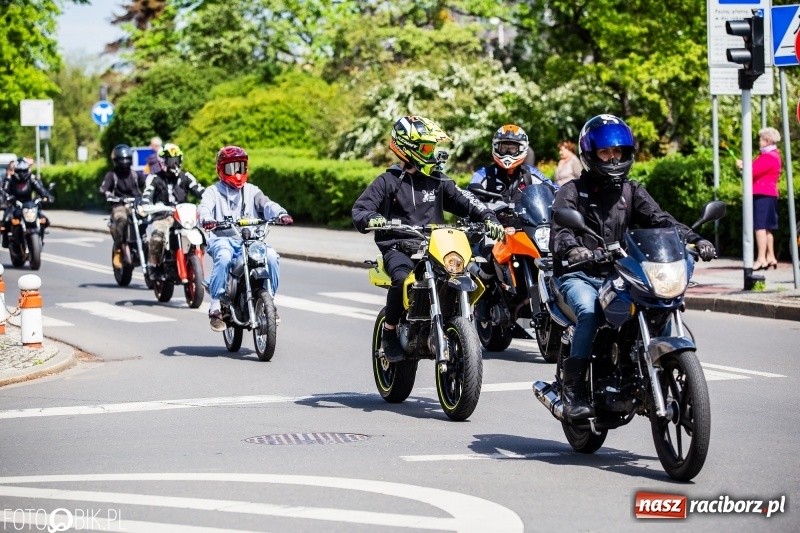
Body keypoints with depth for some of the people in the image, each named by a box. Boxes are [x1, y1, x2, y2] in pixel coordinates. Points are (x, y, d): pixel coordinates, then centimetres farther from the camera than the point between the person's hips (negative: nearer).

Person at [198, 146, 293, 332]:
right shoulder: (213, 191, 10)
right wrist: (206, 219, -34)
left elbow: (266, 204, 2)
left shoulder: (251, 191, 19)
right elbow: (204, 207, -9)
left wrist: (281, 213, -21)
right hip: (222, 238, -3)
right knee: (224, 257, -36)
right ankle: (215, 308, -29)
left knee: (272, 256, -24)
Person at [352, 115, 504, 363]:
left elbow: (464, 201, 8)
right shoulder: (388, 182, 4)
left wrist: (488, 217, -11)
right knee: (402, 279, -36)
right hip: (398, 248, -4)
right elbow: (360, 209, -4)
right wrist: (371, 219, -28)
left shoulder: (438, 182, 15)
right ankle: (390, 331, -15)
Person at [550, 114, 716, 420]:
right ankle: (572, 391, -33)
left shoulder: (631, 192, 16)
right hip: (578, 275, -4)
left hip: (617, 276, 4)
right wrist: (571, 248, -38)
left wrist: (694, 239, -16)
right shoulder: (573, 191, 3)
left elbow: (660, 219, 2)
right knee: (589, 312, -33)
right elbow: (559, 228, -14)